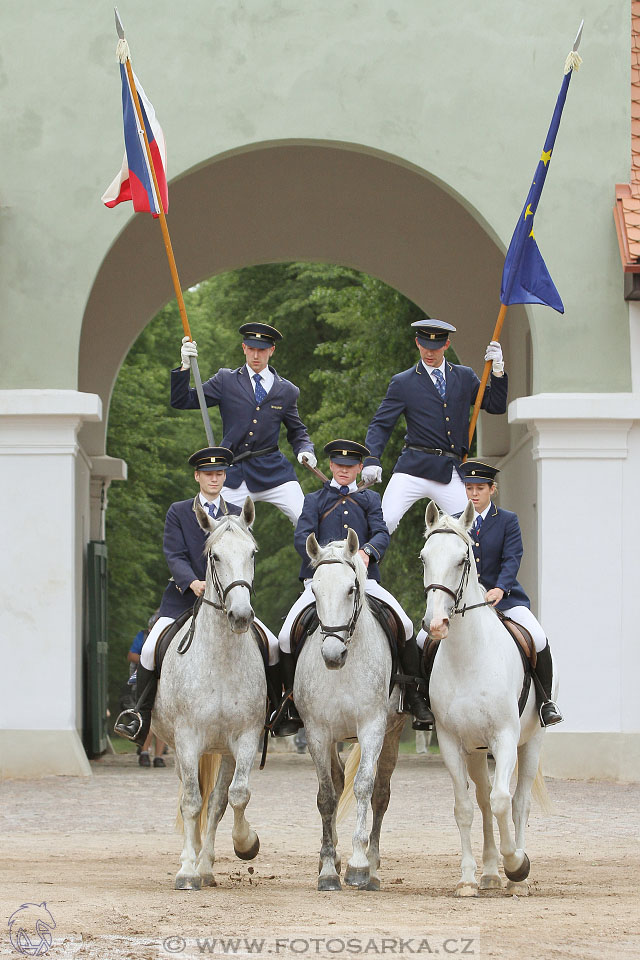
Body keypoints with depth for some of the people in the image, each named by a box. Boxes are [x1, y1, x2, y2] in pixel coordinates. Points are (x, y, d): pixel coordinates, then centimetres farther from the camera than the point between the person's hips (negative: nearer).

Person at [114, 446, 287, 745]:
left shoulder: (237, 515, 12)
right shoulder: (178, 512, 5)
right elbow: (175, 555, -5)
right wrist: (193, 583, -24)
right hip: (183, 597, -2)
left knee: (273, 647, -10)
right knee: (150, 651, -20)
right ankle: (141, 717, -7)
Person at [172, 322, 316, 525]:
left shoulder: (286, 391, 11)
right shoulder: (226, 381, 8)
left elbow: (297, 432, 21)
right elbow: (182, 401, 5)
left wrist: (305, 451, -1)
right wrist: (185, 366, -9)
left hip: (273, 471, 0)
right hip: (234, 475, 0)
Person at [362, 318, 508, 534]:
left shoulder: (464, 377, 15)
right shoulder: (403, 383, 6)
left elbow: (496, 406, 16)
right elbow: (380, 425, 3)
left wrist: (497, 371, 1)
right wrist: (372, 460, -13)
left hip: (450, 474, 2)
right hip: (414, 467, -2)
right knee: (385, 520, -17)